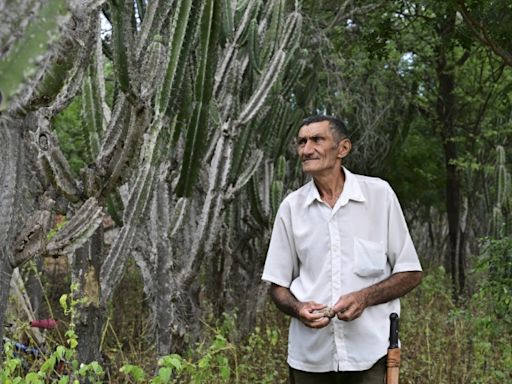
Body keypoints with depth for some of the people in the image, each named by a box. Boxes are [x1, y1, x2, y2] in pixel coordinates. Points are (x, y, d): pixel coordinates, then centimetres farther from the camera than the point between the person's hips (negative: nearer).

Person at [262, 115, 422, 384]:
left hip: (370, 351, -2)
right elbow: (278, 285, 9)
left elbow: (410, 274, 1)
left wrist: (364, 297, -15)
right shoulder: (291, 207, 4)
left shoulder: (379, 194, -2)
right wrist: (299, 309, -12)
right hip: (310, 355, 2)